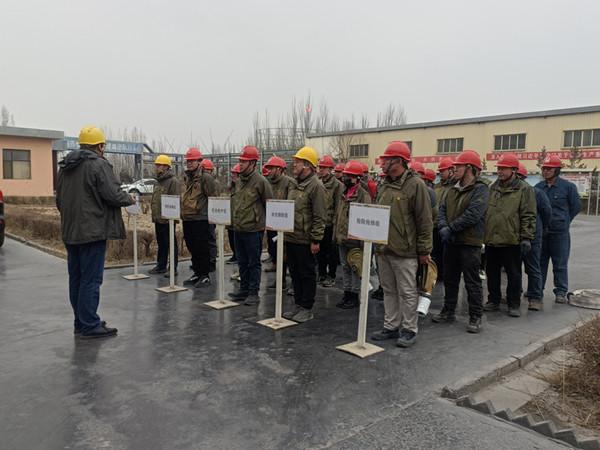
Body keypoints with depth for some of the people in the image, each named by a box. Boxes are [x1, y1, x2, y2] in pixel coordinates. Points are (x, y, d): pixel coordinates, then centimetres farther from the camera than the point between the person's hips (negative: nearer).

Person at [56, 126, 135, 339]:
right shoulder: (98, 164, -12)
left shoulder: (65, 167, 14)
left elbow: (59, 200, 19)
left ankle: (80, 322, 24)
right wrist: (130, 199, 2)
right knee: (91, 279, -3)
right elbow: (113, 195, -18)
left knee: (76, 278, 14)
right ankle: (90, 326, 2)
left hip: (70, 232, 9)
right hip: (92, 231, -8)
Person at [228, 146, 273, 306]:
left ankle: (254, 293, 11)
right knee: (242, 262, 16)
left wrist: (265, 223, -4)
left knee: (254, 263, 2)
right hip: (238, 229, 7)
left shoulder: (261, 181, -11)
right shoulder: (239, 181, 12)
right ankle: (244, 289, 28)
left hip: (253, 230, -7)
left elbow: (269, 206, -7)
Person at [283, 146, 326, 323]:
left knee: (307, 275, 3)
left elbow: (320, 216, -16)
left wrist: (316, 240, -18)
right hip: (290, 238, 9)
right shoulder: (295, 185, 15)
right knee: (295, 273, 15)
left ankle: (307, 309, 13)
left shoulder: (316, 186, -13)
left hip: (305, 241, -9)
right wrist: (284, 232, 19)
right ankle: (298, 305, 27)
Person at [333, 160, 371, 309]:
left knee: (356, 268, 2)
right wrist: (336, 234, 16)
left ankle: (355, 297, 12)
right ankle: (347, 294, 26)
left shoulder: (363, 195, -11)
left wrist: (363, 241, -17)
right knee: (345, 267, 15)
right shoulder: (344, 194, 13)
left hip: (354, 239, -8)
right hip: (342, 239, 8)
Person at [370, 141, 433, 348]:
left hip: (404, 252, -7)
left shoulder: (415, 185, -10)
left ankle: (409, 330, 16)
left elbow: (425, 221, -10)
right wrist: (377, 242, 17)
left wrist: (424, 250, -10)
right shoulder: (385, 186, 13)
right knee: (389, 291, 15)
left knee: (407, 292, 3)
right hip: (383, 249, 8)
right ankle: (391, 327, 27)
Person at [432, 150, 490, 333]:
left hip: (470, 243, -7)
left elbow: (472, 215, -20)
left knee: (472, 282, 1)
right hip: (451, 242, 7)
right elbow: (442, 210, 10)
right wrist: (443, 228, -9)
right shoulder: (453, 190, 13)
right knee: (450, 279, 16)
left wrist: (451, 228, -16)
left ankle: (475, 316, 11)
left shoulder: (480, 190, -10)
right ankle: (449, 311, 29)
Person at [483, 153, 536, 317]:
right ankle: (493, 301, 26)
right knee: (492, 272, 13)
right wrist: (482, 233, 15)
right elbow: (484, 211, 18)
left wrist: (526, 238, -11)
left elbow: (528, 216, -6)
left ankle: (514, 304, 17)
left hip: (511, 241, -5)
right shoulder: (493, 187, 12)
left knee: (513, 274, 5)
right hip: (491, 240, 5)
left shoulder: (524, 189, -4)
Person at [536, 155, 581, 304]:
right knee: (540, 262, 11)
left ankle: (561, 292, 12)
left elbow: (576, 206, 4)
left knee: (560, 264, 3)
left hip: (560, 233, -4)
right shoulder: (538, 187, 7)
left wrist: (563, 221, 6)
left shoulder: (568, 186, -3)